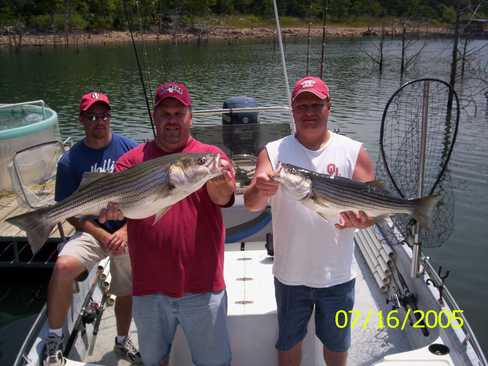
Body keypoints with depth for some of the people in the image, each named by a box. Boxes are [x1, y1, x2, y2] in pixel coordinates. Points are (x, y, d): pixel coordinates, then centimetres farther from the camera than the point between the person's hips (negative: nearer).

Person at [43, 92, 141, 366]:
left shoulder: (130, 148, -4)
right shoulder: (71, 160, -5)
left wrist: (126, 231, -12)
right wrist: (103, 237, -14)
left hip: (129, 231, 2)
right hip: (93, 230, -1)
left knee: (126, 292, 12)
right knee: (63, 267, -29)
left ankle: (122, 342, 42)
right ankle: (54, 341, -8)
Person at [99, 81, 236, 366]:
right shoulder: (133, 159, 2)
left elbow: (223, 197, -20)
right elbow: (112, 199, -11)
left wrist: (216, 181, -43)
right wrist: (110, 209, -34)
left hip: (201, 287, -2)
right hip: (149, 287, 2)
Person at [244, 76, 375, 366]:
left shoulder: (353, 152, -6)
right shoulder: (273, 152, -6)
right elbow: (251, 204, -16)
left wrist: (359, 221, -29)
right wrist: (261, 192, -39)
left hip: (338, 274, 0)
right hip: (290, 273, 0)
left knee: (336, 342, 22)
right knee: (289, 341, 20)